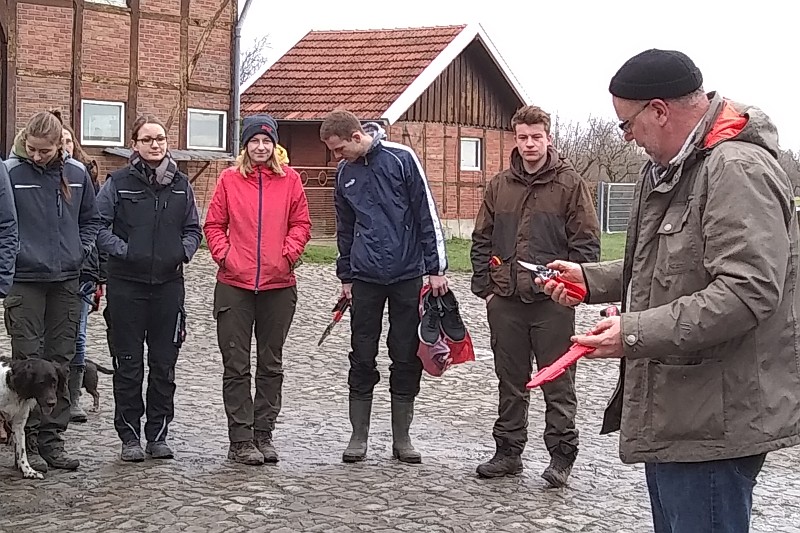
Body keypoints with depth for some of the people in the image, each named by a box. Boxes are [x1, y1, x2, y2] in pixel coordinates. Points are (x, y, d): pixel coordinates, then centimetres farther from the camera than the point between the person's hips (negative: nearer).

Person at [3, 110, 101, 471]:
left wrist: (79, 252, 4)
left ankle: (52, 438, 16)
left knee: (60, 361, 8)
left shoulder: (77, 174, 5)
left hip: (66, 281, 4)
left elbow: (91, 220, 16)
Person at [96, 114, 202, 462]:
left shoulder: (181, 184, 9)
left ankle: (158, 434, 18)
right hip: (126, 284, -3)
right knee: (128, 364, 2)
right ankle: (130, 436, 11)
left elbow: (193, 228, 14)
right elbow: (97, 226, -4)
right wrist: (123, 251, -15)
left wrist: (183, 251, -4)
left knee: (164, 363, 7)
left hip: (169, 283, 3)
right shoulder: (118, 182, -1)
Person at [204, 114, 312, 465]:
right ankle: (240, 440, 7)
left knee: (271, 364, 10)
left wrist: (288, 254, -8)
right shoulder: (230, 179, 2)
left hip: (278, 284, 2)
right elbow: (213, 224, 5)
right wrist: (224, 254, -8)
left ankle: (263, 434, 19)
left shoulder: (289, 179, 4)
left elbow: (301, 224, 6)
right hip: (234, 284, -1)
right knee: (236, 366, 1)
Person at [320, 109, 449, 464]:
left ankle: (402, 437, 14)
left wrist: (436, 268, -8)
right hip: (365, 278, 3)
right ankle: (359, 437, 14)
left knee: (407, 358, 4)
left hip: (407, 275, -3)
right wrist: (346, 277, 17)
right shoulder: (345, 173, 6)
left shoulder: (401, 158, -8)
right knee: (362, 359, 5)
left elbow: (427, 215, -7)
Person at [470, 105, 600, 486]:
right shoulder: (499, 186, 10)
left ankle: (561, 454, 13)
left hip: (553, 302, -4)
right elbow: (482, 241, 13)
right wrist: (484, 287, 5)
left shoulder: (570, 183, -1)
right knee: (510, 382, 13)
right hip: (505, 300, 4)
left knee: (558, 382, 4)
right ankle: (508, 451, 22)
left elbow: (587, 242, -3)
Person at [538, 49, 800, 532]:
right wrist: (590, 279, 14)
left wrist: (638, 333, -28)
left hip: (713, 424, -11)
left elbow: (747, 290, -28)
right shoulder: (670, 169, 16)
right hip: (672, 412, 11)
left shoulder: (739, 169, -19)